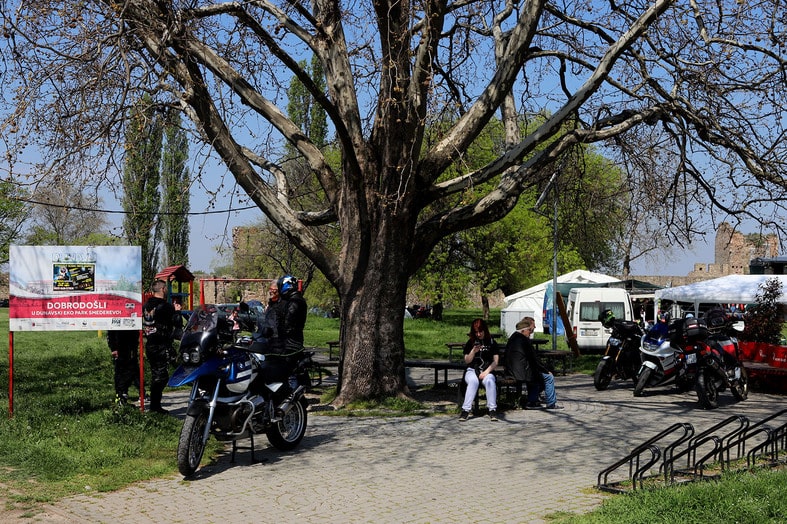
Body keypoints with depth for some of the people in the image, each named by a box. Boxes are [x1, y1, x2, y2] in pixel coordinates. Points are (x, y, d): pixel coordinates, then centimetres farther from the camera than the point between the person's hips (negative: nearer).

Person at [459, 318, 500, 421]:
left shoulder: (492, 343, 9)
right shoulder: (470, 343, 11)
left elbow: (495, 361, 4)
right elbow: (467, 361, 6)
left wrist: (486, 372, -11)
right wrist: (473, 351, -11)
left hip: (487, 371, 0)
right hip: (472, 370, 0)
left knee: (490, 381, -35)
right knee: (473, 381, -35)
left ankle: (492, 410, -31)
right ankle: (465, 409, -37)